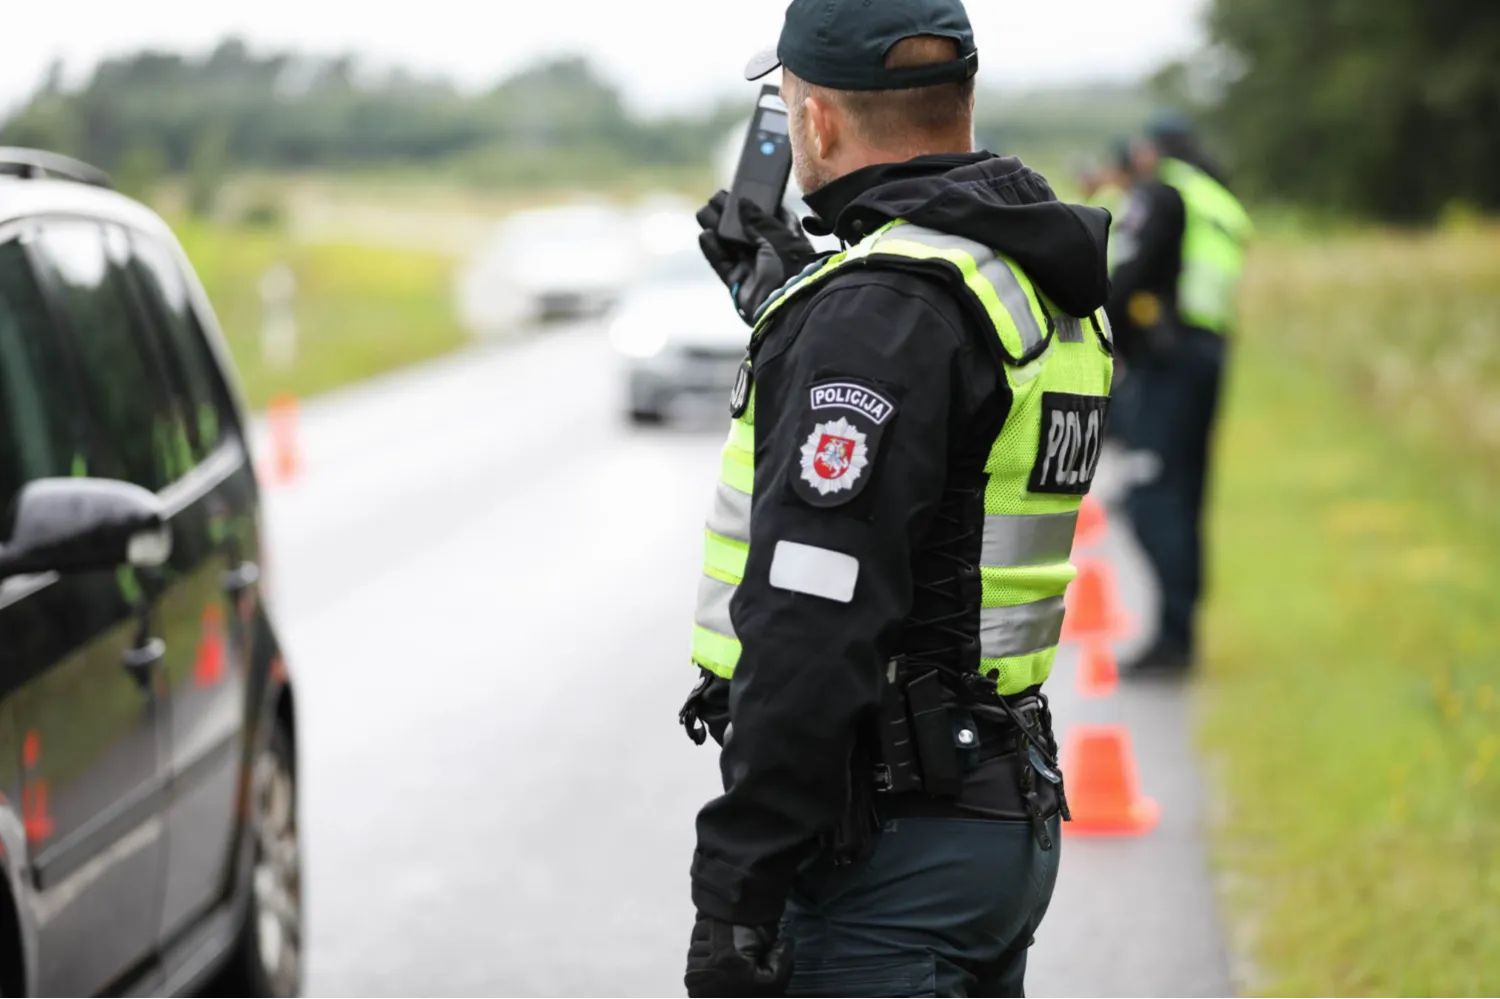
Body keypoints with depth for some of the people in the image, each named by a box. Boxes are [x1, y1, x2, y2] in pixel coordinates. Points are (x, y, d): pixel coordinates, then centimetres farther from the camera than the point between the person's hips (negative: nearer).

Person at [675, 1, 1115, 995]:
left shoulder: (879, 307, -18)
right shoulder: (1041, 287, 10)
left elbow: (813, 630, -25)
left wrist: (737, 890, -24)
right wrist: (782, 286, 37)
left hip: (888, 847, -10)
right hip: (1008, 820, 10)